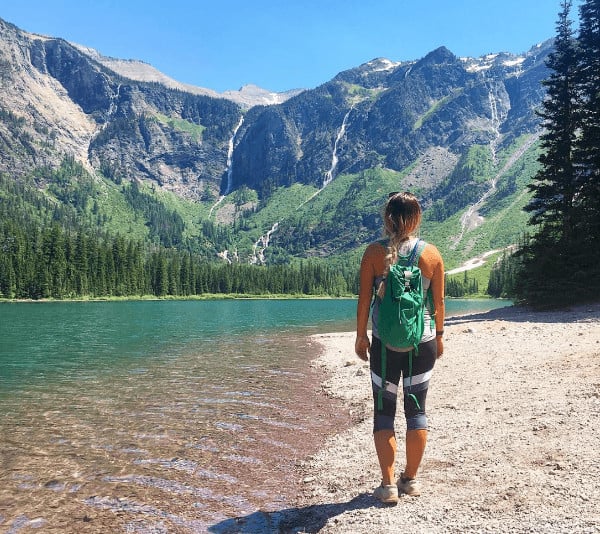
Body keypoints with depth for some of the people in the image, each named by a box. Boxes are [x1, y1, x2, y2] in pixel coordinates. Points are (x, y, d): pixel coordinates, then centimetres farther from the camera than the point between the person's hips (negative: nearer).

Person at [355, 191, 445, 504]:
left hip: (385, 343, -2)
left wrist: (360, 336, 5)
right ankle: (411, 479, 25)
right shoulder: (432, 254, -2)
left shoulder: (374, 253, -8)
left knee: (384, 411, 9)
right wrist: (439, 335, 16)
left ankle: (388, 484, 10)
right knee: (416, 409, 14)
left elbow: (364, 299, -6)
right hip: (423, 342, 2)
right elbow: (439, 302, 3)